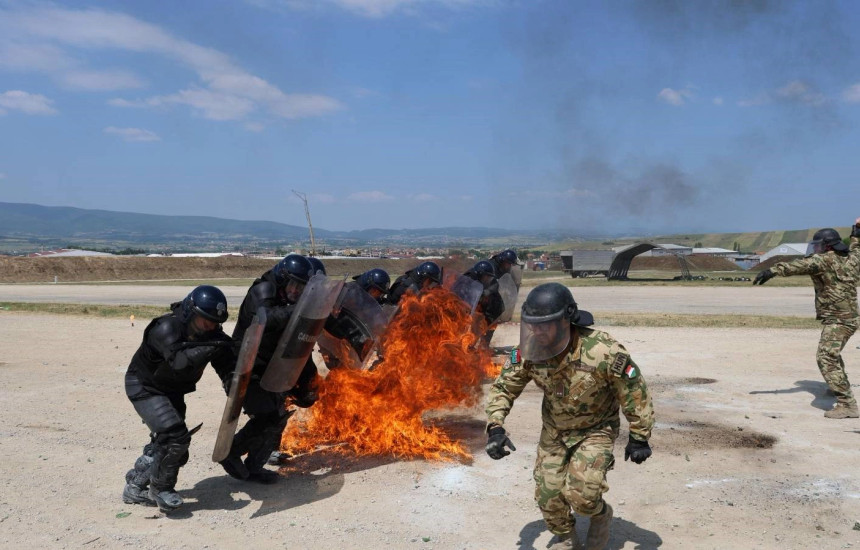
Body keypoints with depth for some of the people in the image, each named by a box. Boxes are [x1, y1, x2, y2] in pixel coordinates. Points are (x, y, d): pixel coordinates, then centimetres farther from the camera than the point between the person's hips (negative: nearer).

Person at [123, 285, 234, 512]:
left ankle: (135, 487, 31)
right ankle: (160, 488, 2)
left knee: (165, 442, 11)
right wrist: (210, 346, -53)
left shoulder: (211, 334, -11)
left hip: (172, 391, 7)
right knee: (176, 437, -20)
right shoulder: (167, 328, -30)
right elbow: (179, 361, -47)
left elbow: (227, 368, -9)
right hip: (145, 387, -7)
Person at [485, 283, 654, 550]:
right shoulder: (528, 351, -21)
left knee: (580, 493, -20)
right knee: (548, 493, 3)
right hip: (553, 430, 4)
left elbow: (635, 392, -19)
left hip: (596, 430, -4)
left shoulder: (602, 352, -33)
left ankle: (601, 515, 17)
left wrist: (639, 438, -11)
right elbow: (503, 388, -6)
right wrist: (495, 427, -20)